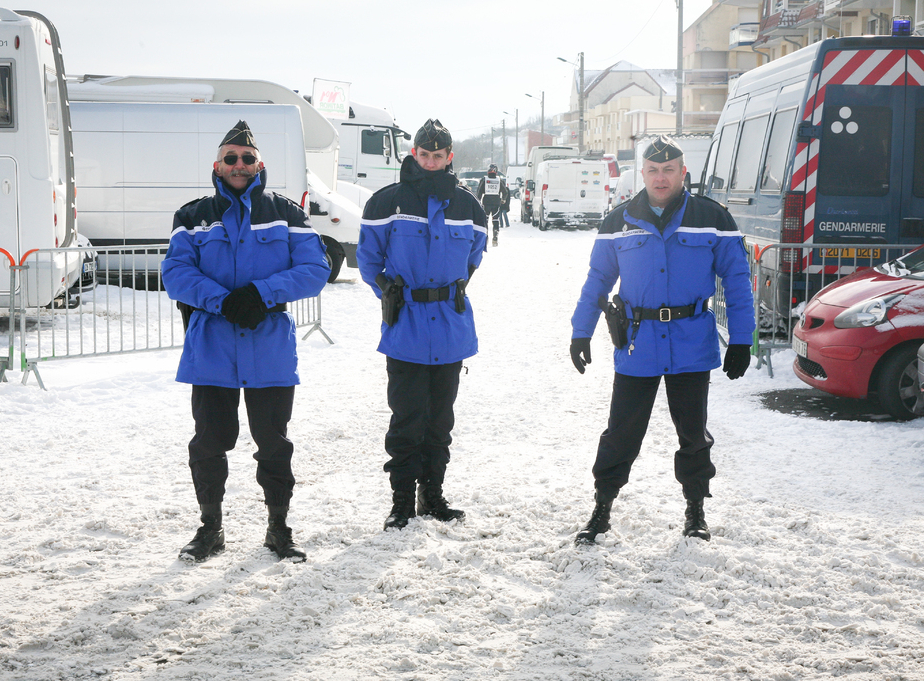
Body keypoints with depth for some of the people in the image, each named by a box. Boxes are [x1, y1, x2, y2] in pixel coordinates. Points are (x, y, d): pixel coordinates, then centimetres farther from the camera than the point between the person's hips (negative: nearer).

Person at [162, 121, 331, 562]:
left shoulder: (286, 215, 6)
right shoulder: (194, 217, 8)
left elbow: (315, 269, -3)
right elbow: (175, 272, -4)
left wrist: (261, 294, -16)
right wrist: (223, 302, -18)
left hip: (270, 349, 0)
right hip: (211, 349, 1)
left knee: (273, 442, 7)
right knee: (209, 441, 5)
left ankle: (278, 527, 22)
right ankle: (210, 528, 22)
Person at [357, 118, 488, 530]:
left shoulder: (466, 206, 5)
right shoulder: (388, 202, -4)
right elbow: (368, 257, 8)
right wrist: (389, 291, 4)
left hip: (451, 326, 3)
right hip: (405, 327, -3)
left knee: (440, 417, 10)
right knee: (407, 417, -4)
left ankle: (433, 496, 21)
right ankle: (403, 499, 7)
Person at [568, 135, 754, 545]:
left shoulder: (712, 219, 0)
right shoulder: (619, 223, 5)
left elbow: (737, 280, 2)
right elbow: (597, 281, 12)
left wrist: (740, 341, -1)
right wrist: (581, 333, 8)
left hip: (692, 346, 0)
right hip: (636, 344, 1)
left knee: (693, 433, 10)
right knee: (621, 434, 2)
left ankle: (695, 511, 26)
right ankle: (601, 510, 13)